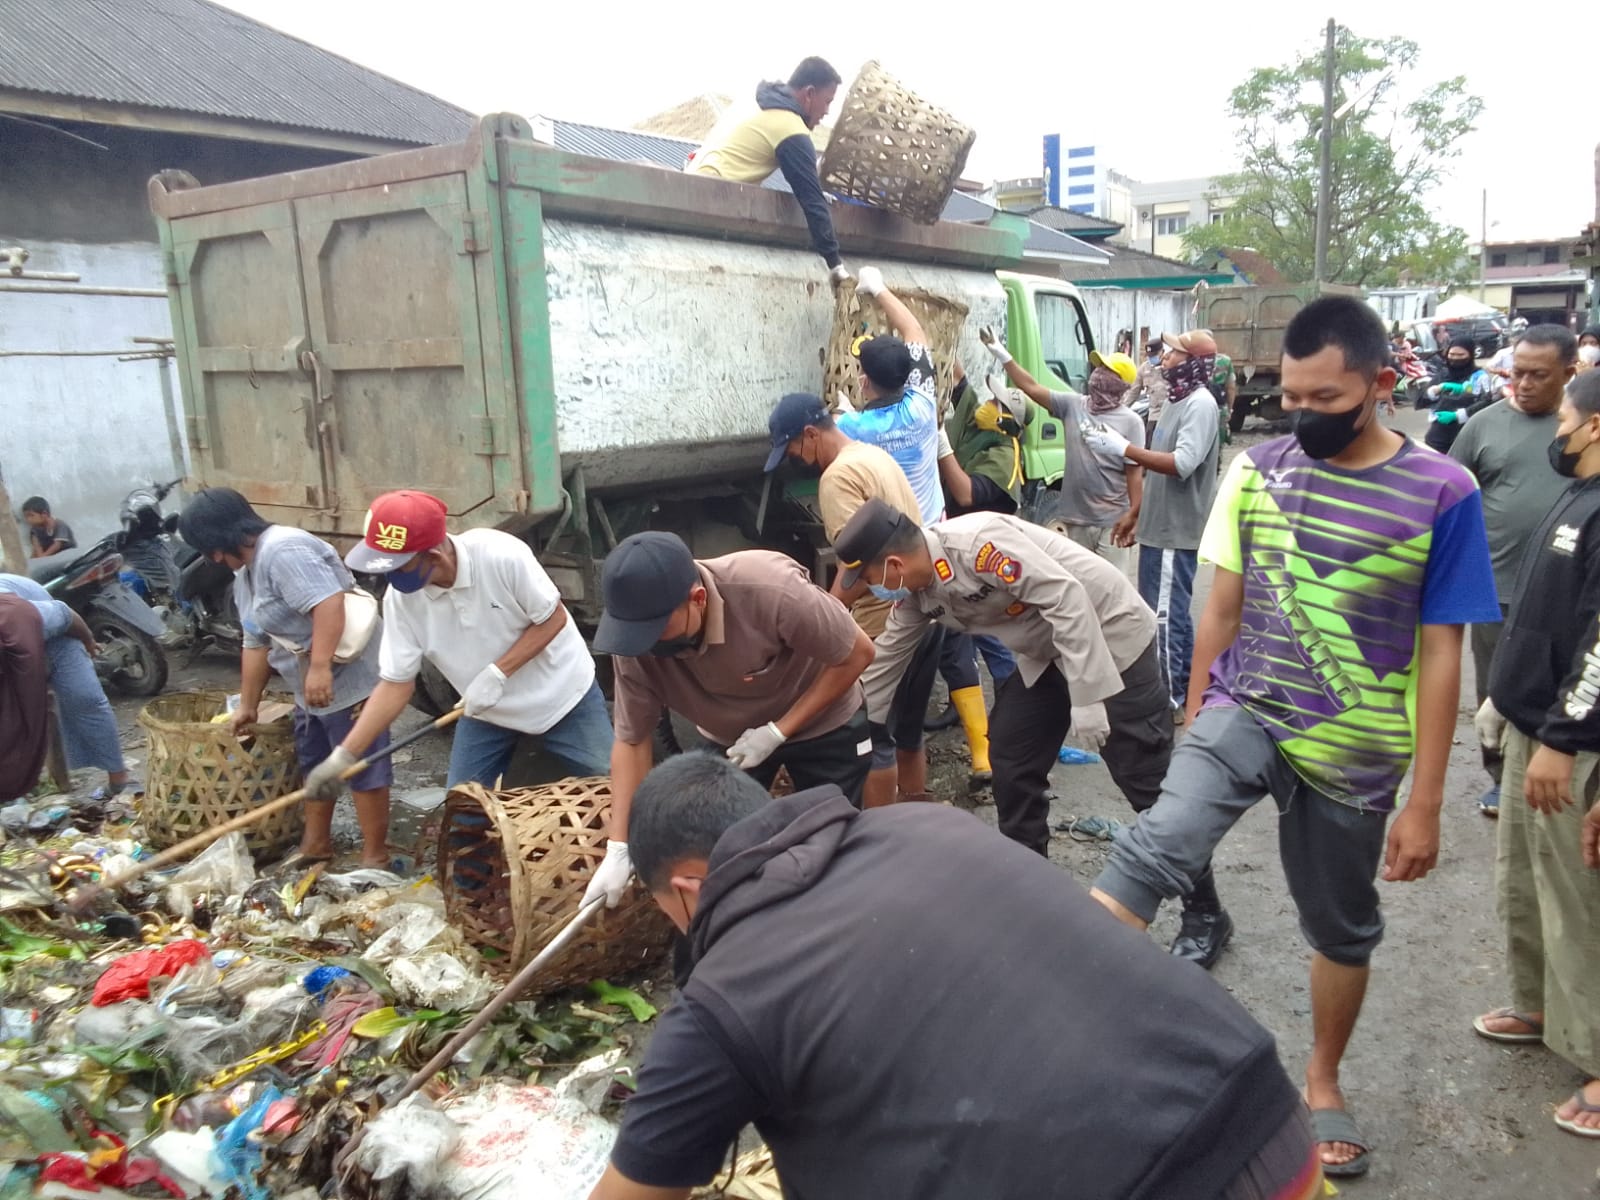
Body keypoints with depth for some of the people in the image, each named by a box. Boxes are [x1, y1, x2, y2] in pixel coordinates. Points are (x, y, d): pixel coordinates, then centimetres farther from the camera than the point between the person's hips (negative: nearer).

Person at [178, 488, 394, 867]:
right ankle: (316, 843, 36)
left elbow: (330, 604, -30)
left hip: (349, 679, -11)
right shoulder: (245, 574, 15)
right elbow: (257, 643, 20)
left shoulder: (283, 551, -19)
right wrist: (247, 705, 23)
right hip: (310, 689, 11)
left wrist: (320, 667, -35)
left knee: (363, 768, -3)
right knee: (314, 765, 21)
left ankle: (375, 857, 6)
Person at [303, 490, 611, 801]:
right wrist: (342, 756, -16)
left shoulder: (502, 556, -31)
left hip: (562, 693, -3)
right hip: (486, 712, 4)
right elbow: (395, 684, -11)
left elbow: (553, 619, -19)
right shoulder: (400, 598, -17)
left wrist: (497, 673, -27)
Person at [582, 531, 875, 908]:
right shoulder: (635, 643, -27)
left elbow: (858, 653, -26)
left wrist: (777, 732, -26)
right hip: (728, 739, 3)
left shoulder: (771, 590, -40)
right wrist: (618, 848, -20)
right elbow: (632, 740, -15)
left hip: (823, 724, -3)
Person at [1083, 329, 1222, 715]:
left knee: (1164, 615, -5)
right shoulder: (1177, 400, 14)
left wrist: (1123, 448, -24)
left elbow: (1182, 464, -27)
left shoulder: (1200, 404, -16)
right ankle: (1181, 690, 28)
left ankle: (1169, 699, 4)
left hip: (1175, 531, -10)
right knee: (1173, 612, 17)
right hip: (1161, 526, 10)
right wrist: (1140, 517, 20)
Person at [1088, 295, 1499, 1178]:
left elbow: (1439, 655, -7)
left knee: (1343, 928, 17)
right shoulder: (1256, 469, -2)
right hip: (1245, 711, 1)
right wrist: (1190, 729, 10)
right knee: (1157, 847, -26)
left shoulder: (1442, 494, -9)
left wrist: (1424, 803, -6)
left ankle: (1322, 1085, 41)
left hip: (1353, 751, 0)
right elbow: (1222, 608, 5)